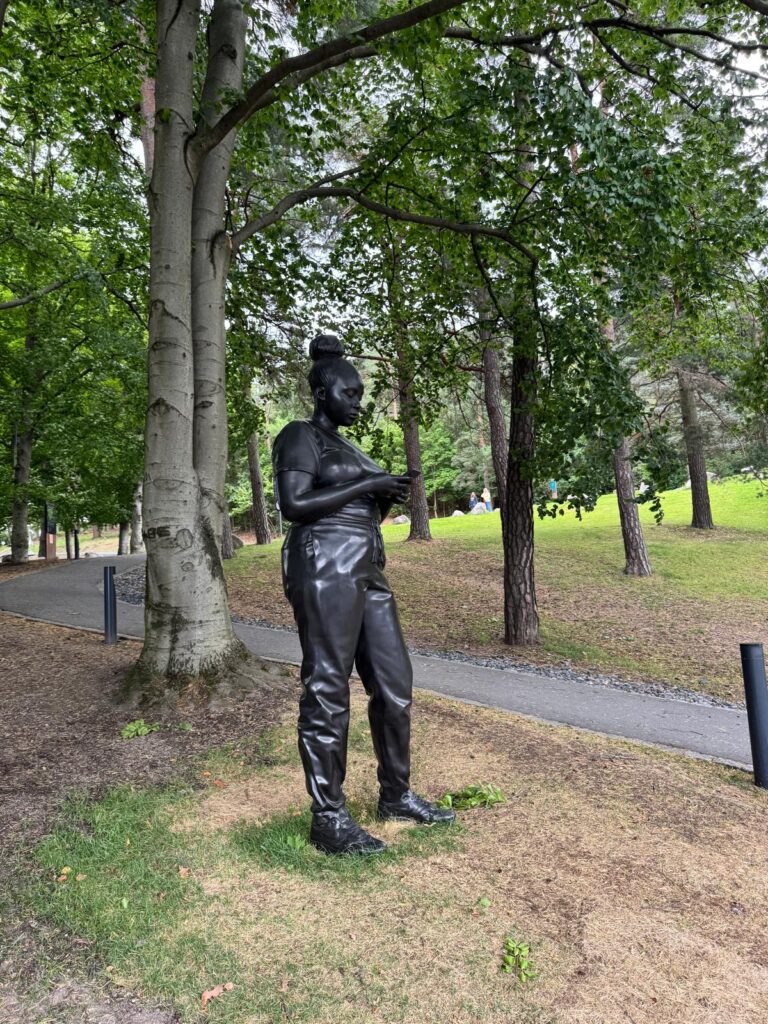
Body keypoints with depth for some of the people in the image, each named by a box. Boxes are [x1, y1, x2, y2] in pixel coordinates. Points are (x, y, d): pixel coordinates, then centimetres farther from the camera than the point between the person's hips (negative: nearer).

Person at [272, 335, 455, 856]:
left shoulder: (347, 445, 24)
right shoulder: (300, 436, -2)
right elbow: (293, 504, -15)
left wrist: (389, 495, 6)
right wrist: (367, 485, -12)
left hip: (367, 569, 9)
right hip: (324, 567, -9)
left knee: (395, 683, 10)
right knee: (327, 690, -4)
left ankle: (396, 795, 25)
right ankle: (329, 818, 8)